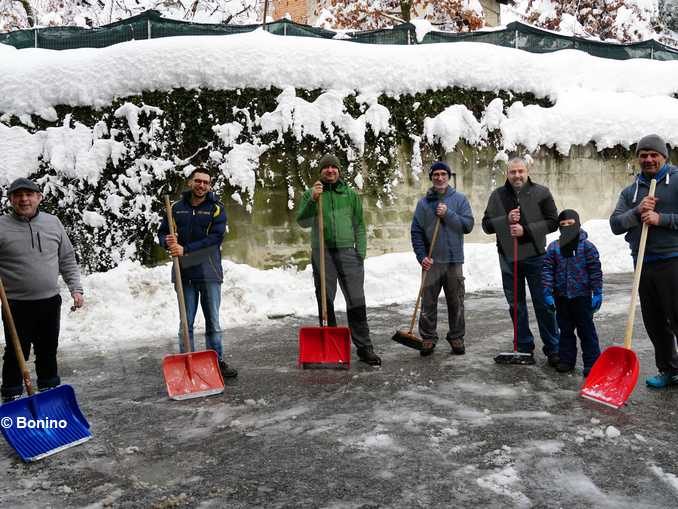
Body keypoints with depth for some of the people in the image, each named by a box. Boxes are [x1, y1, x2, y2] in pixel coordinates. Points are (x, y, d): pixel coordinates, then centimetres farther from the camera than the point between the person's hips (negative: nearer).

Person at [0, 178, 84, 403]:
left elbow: (68, 260, 10)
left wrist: (76, 289, 4)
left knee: (48, 351, 15)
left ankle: (50, 390, 30)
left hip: (50, 302, 3)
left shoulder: (53, 222, 5)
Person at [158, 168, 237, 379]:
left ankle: (217, 361, 18)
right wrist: (168, 242, -13)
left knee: (213, 322, 8)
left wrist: (185, 250, -18)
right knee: (186, 323, 6)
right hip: (185, 273, 1)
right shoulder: (176, 208, 8)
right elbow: (162, 232, 12)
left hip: (209, 272, -1)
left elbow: (215, 238, -12)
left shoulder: (216, 209, 0)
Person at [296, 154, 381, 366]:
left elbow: (359, 226, 11)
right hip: (322, 253, 0)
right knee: (325, 302, 6)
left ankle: (364, 348, 3)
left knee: (357, 301, -3)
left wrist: (361, 253, 1)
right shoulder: (311, 193, 7)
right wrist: (313, 200, -19)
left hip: (347, 252, 0)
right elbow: (302, 222, -4)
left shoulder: (350, 194, 10)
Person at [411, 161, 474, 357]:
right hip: (431, 262, 0)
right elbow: (416, 232, 3)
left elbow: (468, 225, -5)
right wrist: (422, 256, -7)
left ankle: (456, 337, 19)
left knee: (456, 303, 6)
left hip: (454, 260, 0)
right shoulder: (423, 203, 5)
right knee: (428, 303, 3)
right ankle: (428, 338, 14)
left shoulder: (459, 199, 4)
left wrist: (448, 214, -15)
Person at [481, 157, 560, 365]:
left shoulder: (541, 192, 1)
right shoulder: (497, 195, 7)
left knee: (544, 305, 1)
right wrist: (506, 220, -13)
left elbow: (553, 222, -2)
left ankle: (553, 350, 11)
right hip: (508, 258, 2)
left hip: (535, 256, -2)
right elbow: (486, 224, 5)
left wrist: (526, 230, -14)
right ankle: (524, 348, 20)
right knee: (516, 306, 9)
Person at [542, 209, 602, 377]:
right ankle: (566, 360, 23)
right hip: (561, 296, 3)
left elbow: (595, 271, -5)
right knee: (565, 330, 13)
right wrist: (548, 292, -5)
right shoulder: (553, 247, 1)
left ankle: (591, 362, 10)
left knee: (587, 330, 3)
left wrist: (597, 293, -8)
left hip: (582, 296, -3)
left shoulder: (587, 246, -6)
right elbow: (547, 270, 1)